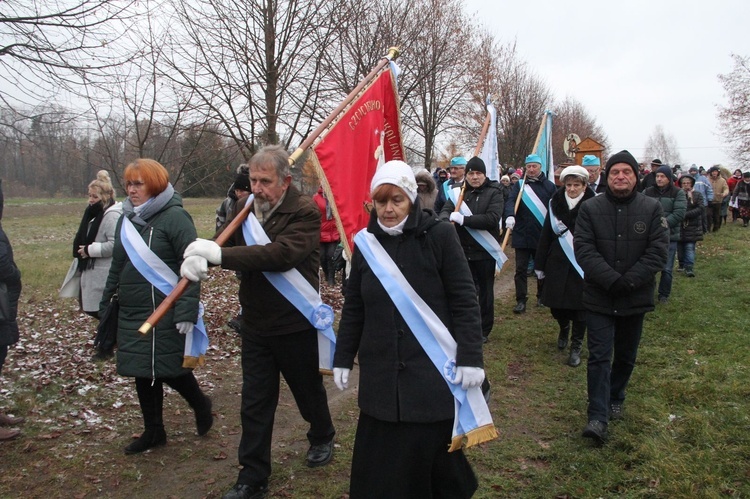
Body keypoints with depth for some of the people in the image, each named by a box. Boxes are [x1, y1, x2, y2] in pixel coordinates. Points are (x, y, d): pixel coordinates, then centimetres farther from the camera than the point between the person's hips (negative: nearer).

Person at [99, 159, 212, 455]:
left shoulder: (174, 217, -13)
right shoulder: (127, 219, 11)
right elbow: (117, 265, 18)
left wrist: (187, 311, -23)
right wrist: (105, 303, 18)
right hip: (132, 314, 7)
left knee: (170, 369, 1)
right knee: (143, 373, 12)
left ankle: (201, 405, 30)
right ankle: (153, 432, 28)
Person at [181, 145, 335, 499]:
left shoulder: (305, 212, -18)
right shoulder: (246, 210, 2)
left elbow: (282, 254, -33)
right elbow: (226, 248, 0)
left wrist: (219, 254, -35)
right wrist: (197, 258, -24)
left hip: (295, 324, -4)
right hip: (255, 324, 5)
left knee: (308, 390, 18)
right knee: (254, 403, 10)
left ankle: (322, 438, 47)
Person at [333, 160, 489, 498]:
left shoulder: (439, 235, -8)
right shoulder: (366, 242, 4)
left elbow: (465, 301, -7)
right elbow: (353, 308, 10)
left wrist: (470, 357, -11)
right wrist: (343, 358, 11)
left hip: (434, 369, -3)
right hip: (381, 374, 4)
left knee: (432, 451, 7)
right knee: (379, 462, 8)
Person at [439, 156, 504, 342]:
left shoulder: (494, 193, -6)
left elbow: (492, 219, -20)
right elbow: (445, 210, -4)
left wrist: (463, 219, -22)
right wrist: (447, 220, -29)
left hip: (485, 251, -3)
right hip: (462, 250, 3)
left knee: (485, 292, 10)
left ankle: (484, 330, 25)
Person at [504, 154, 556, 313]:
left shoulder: (549, 186, 4)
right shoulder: (519, 185, 3)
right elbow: (510, 201, -13)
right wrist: (510, 215, -33)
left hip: (543, 235, 1)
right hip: (522, 235, 0)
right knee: (521, 269, 1)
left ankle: (542, 296, 31)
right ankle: (521, 301, 7)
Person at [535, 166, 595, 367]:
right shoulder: (556, 204, 2)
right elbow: (545, 235, 6)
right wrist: (540, 265, 7)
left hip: (583, 265, -3)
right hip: (558, 263, 3)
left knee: (579, 307, 3)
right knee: (555, 305, 9)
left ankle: (576, 347, 20)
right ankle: (564, 328, 42)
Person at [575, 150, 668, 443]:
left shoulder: (652, 208, -2)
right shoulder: (590, 208, -4)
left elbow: (658, 252, -8)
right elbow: (584, 250, -11)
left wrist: (628, 281, -18)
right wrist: (611, 280, -21)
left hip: (636, 298, 2)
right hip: (599, 297, -2)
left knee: (626, 356, 17)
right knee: (599, 357, -4)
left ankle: (615, 398, 39)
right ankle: (598, 417, -2)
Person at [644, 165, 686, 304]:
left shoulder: (678, 193, -1)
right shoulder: (648, 192, 5)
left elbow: (679, 213, -11)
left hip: (669, 236, -2)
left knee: (666, 269, 4)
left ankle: (664, 295, 20)